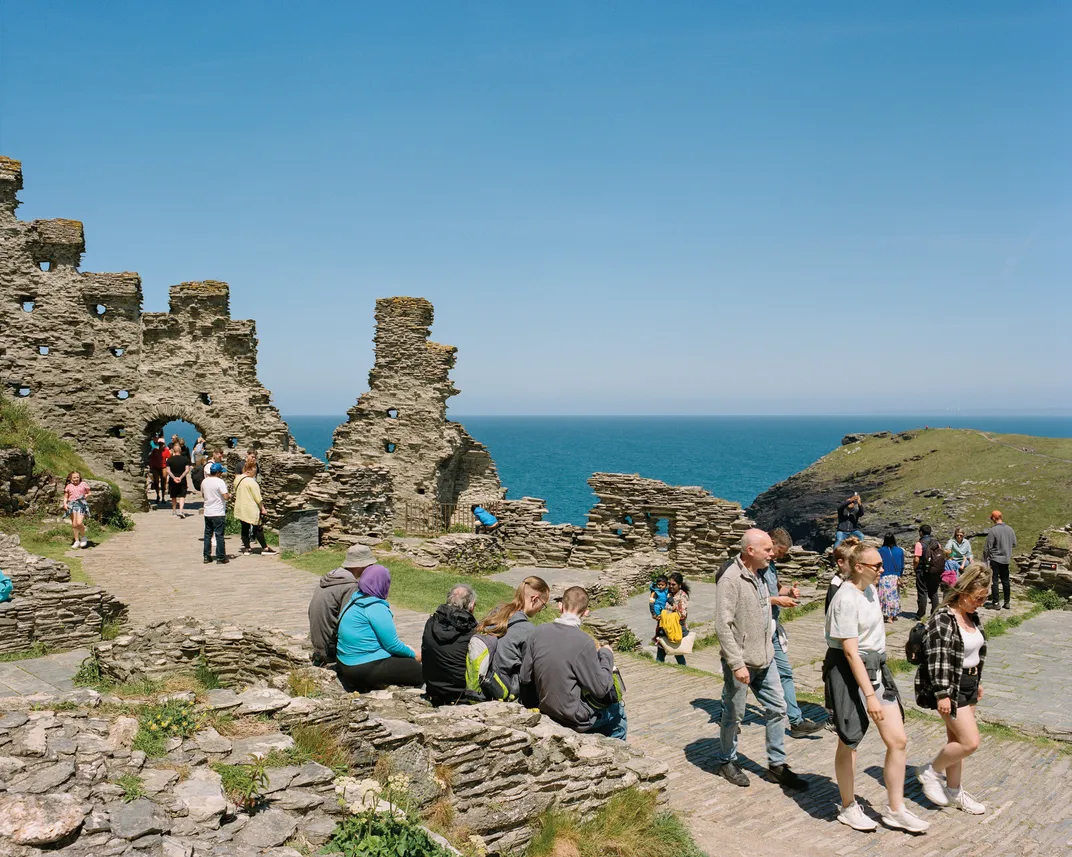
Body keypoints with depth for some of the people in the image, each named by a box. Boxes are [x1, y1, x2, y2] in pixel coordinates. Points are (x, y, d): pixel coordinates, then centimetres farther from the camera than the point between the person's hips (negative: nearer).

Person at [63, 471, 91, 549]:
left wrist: (85, 496, -7)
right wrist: (65, 504, -4)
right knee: (74, 524, 2)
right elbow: (65, 497, 13)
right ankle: (76, 541, 12)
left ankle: (83, 537, 6)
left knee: (79, 523, -17)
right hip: (71, 505, 3)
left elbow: (88, 493, 14)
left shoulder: (84, 484, 5)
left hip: (81, 504, -3)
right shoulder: (69, 486, 9)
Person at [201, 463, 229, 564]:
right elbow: (225, 496, -21)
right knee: (219, 535, 0)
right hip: (218, 513, -6)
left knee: (207, 535, 13)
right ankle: (221, 558, 3)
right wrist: (229, 495, 0)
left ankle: (207, 557, 16)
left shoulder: (204, 481, 6)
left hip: (207, 513, 6)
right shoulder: (220, 482, -15)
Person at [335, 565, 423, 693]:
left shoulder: (355, 601, 10)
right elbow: (392, 645, -15)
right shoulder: (376, 608, -18)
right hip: (366, 668, -9)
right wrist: (414, 655, 3)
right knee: (418, 670, -2)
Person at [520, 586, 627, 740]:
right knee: (619, 710, 21)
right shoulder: (584, 642, -24)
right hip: (575, 719, -6)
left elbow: (524, 677, -2)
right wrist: (606, 655, -3)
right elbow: (601, 688, -17)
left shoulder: (538, 633, -9)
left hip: (547, 708, 6)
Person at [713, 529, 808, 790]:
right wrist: (737, 664, -23)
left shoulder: (759, 575, 7)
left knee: (777, 708, 10)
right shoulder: (731, 580, -20)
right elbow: (723, 626, -23)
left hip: (765, 660, 8)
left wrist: (768, 647, 16)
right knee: (733, 715, 8)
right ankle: (726, 761, 28)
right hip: (741, 662, -8)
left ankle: (777, 764, 23)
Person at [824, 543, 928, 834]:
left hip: (876, 668, 9)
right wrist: (869, 695, -25)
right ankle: (848, 808, 25)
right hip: (850, 671, -9)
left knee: (898, 741, 8)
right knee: (849, 743, 8)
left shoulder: (870, 589, 8)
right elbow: (850, 651, -23)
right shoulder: (846, 600, -21)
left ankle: (895, 810, 21)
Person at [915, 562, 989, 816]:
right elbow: (937, 660, -23)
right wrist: (942, 694, -24)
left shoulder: (972, 617, 7)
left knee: (956, 740, 15)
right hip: (951, 686, -8)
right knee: (970, 741, -10)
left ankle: (954, 792, 26)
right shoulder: (942, 619, -20)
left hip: (968, 684, 8)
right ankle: (931, 772, 10)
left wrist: (978, 681, 24)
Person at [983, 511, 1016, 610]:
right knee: (1005, 580, 14)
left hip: (995, 559, -5)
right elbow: (1014, 544, 11)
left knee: (994, 581, 0)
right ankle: (1007, 602, 18)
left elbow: (988, 547, -14)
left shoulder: (993, 530, -16)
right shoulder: (1010, 529, 1)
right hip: (1006, 559, 5)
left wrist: (985, 560, -6)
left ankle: (995, 603, 0)